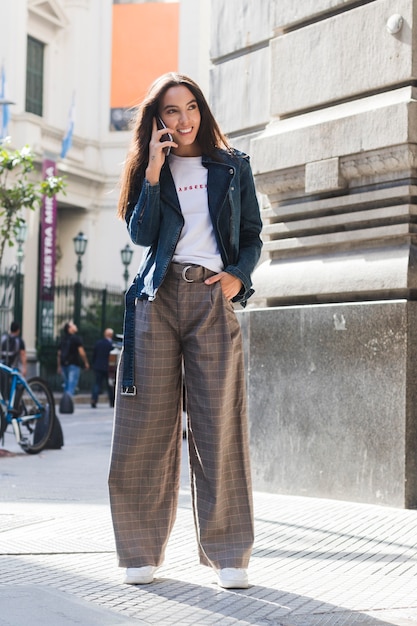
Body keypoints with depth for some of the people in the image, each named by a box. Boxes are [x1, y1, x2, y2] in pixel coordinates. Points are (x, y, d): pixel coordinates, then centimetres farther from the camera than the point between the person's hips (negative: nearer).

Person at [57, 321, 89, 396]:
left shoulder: (63, 339, 13)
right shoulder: (76, 338, -7)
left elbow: (59, 354, 15)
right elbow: (81, 352, -12)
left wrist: (59, 366, 21)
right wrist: (86, 362, -1)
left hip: (64, 364, 7)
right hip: (73, 364, -7)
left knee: (66, 384, 16)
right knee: (72, 385, -9)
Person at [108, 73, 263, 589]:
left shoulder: (232, 166, 14)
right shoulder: (149, 168, 14)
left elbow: (252, 235, 14)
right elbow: (140, 233, 1)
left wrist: (238, 275, -4)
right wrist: (154, 174, -6)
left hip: (212, 299, -1)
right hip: (157, 298, 1)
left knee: (219, 425, -5)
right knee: (149, 422, -1)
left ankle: (228, 554, 0)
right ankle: (142, 551, 8)